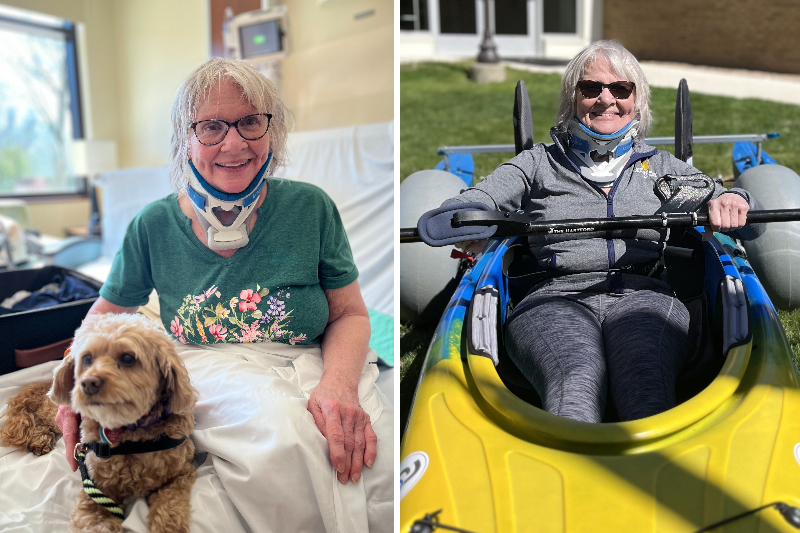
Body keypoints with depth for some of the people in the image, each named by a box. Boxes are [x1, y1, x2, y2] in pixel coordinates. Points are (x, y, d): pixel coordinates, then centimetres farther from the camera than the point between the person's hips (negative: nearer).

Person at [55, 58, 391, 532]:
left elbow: (350, 315, 1)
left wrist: (339, 384, -19)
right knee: (285, 434, -35)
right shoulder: (154, 226, 2)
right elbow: (108, 313, 16)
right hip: (206, 373, 1)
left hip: (312, 368, 0)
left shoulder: (310, 208, -1)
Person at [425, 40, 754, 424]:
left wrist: (731, 199, -7)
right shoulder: (539, 163, 20)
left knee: (645, 382, -34)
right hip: (555, 301, -1)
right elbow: (468, 203, 8)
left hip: (642, 297, 2)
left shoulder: (662, 166, 27)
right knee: (575, 383, -36)